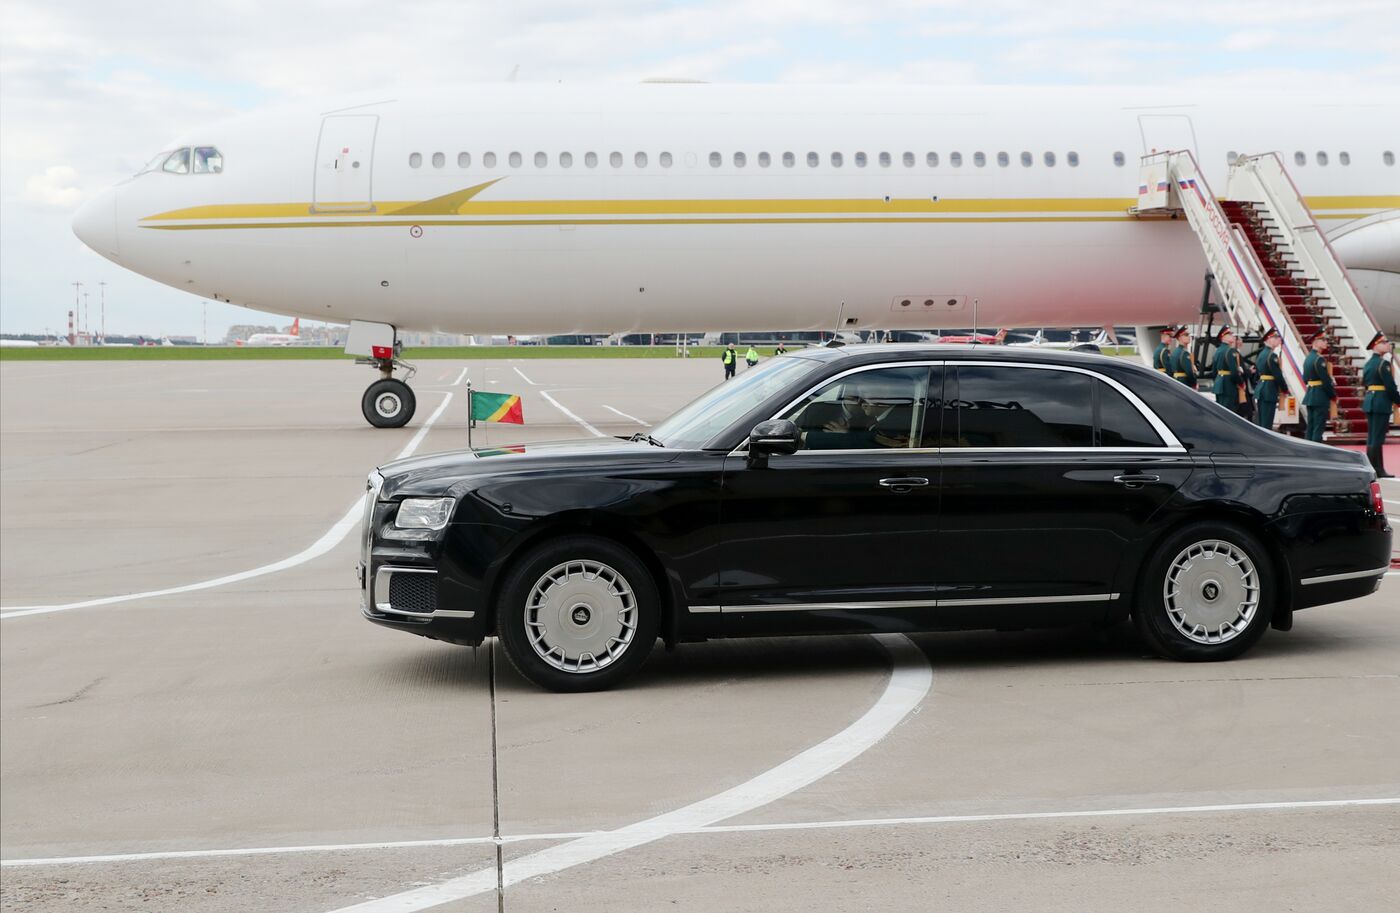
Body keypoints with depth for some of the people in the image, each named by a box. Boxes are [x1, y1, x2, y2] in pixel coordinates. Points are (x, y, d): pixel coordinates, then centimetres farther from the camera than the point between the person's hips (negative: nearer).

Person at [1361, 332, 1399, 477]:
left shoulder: (1368, 364, 14)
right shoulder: (1383, 364, -14)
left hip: (1369, 401, 9)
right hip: (1382, 403, -9)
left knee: (1372, 437, 10)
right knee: (1378, 438, -6)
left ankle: (1377, 469, 15)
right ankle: (1377, 470, -4)